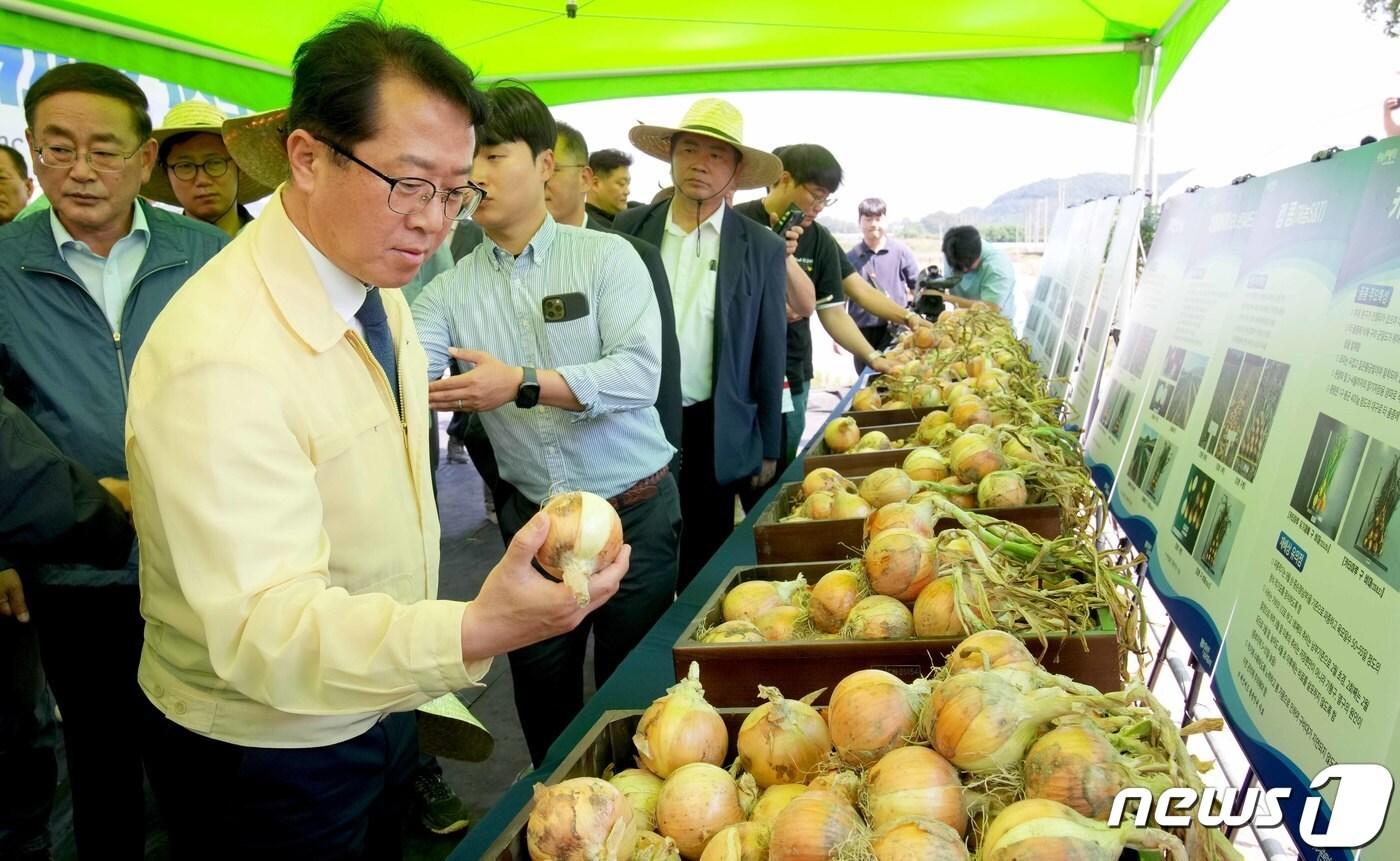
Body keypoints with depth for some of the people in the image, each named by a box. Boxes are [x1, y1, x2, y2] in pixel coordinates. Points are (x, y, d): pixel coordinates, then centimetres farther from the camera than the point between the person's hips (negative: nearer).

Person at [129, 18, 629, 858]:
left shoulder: (375, 287, -2)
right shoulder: (219, 357, -31)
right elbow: (266, 625, -36)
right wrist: (472, 634, -52)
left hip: (381, 697, 8)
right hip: (268, 754, -7)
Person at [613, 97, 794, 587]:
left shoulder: (762, 249, -1)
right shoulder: (629, 228, 2)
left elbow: (769, 356, 2)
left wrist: (768, 450, 5)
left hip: (711, 431, -1)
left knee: (703, 563, 12)